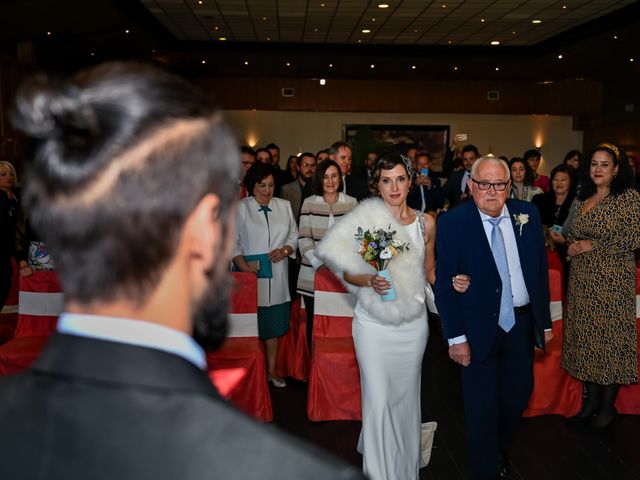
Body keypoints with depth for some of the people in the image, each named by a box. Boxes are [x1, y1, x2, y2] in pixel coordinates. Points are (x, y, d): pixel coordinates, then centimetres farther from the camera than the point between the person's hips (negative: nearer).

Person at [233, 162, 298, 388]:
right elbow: (233, 242, -3)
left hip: (277, 277, 3)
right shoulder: (241, 208, -2)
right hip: (251, 276, -3)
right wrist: (243, 265, -15)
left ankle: (271, 370, 24)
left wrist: (285, 250, -6)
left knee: (273, 326, 11)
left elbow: (294, 236, 14)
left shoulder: (284, 206, 9)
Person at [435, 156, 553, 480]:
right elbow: (444, 284, -12)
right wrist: (456, 337, -14)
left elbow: (541, 269, 5)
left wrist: (545, 321, 7)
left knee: (519, 395, 19)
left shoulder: (528, 214, -1)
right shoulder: (452, 223, -13)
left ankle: (500, 450, 47)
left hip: (522, 323, 4)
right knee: (483, 405, 9)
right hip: (480, 328, -4)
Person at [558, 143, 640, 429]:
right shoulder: (582, 199, 13)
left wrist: (592, 245, -13)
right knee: (586, 337, 9)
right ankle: (591, 400, 22)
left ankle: (608, 406, 15)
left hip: (613, 280, -6)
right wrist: (572, 246, 0)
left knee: (610, 336, 1)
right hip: (583, 280, 6)